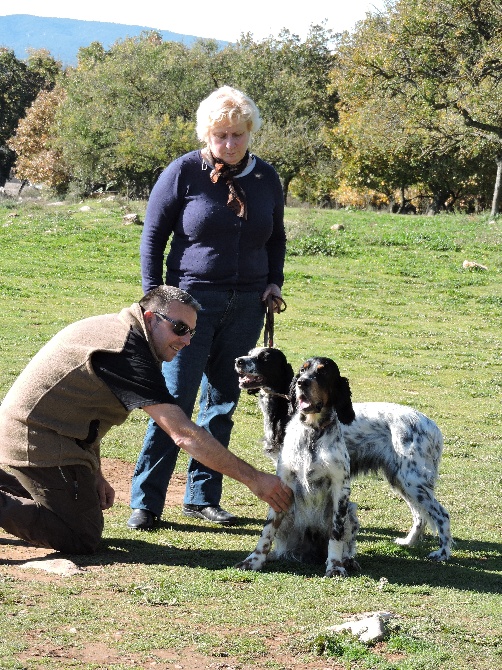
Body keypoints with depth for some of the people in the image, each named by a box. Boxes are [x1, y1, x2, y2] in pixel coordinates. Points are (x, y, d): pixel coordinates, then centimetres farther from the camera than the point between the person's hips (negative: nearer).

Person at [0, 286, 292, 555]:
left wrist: (94, 474, 13)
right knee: (83, 539, -11)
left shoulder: (112, 327, 10)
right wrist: (253, 478, -23)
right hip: (40, 441, -10)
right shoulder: (129, 352, -21)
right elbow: (185, 434, -25)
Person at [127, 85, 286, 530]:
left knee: (223, 402, 8)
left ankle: (203, 497, 17)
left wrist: (274, 281, 6)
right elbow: (153, 235, 0)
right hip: (192, 300, -4)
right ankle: (146, 502, -4)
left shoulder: (266, 178, 7)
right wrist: (154, 295, -5)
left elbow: (276, 238, 21)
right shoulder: (184, 173, -5)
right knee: (175, 400, -8)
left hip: (246, 306, 4)